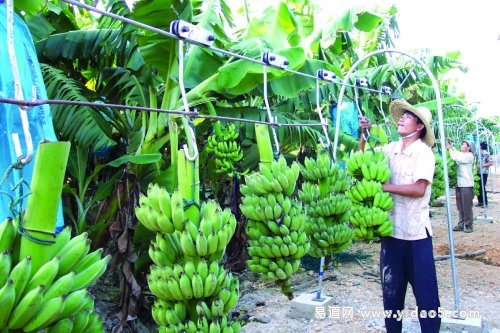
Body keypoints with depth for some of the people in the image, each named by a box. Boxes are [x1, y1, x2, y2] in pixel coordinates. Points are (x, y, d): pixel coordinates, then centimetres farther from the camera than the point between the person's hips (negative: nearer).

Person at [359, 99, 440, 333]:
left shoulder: (424, 152, -10)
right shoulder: (391, 149, 6)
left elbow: (418, 189, -20)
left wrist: (384, 186, -19)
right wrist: (364, 134, 1)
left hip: (416, 232, -5)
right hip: (391, 229, 5)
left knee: (425, 290, 5)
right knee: (391, 289, 15)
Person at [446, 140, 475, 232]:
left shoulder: (469, 156, -9)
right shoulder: (461, 154, 15)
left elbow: (455, 157, -18)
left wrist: (450, 148, -9)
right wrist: (450, 145, 0)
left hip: (467, 185, -8)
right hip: (459, 184, 8)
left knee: (467, 207, -3)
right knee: (460, 207, 9)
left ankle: (468, 226, 4)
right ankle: (461, 225, 14)